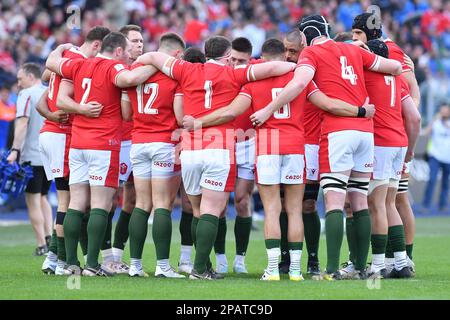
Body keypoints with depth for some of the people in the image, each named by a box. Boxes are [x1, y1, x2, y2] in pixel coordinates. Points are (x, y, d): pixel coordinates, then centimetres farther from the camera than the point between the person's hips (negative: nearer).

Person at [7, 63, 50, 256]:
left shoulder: (26, 94, -7)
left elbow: (22, 123, -18)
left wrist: (15, 150, -22)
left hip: (31, 155, -6)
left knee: (33, 201, -1)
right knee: (43, 198, 19)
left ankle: (42, 245, -4)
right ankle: (49, 236, 3)